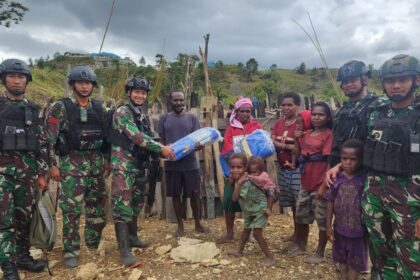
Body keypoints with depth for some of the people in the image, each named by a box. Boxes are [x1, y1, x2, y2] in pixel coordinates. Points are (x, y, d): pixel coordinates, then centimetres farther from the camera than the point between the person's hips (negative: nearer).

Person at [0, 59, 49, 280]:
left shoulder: (33, 110, 11)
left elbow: (41, 144, 11)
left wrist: (42, 174, 7)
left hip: (27, 170, 4)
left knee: (24, 216, 11)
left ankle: (22, 256, 25)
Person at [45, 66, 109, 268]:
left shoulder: (99, 108, 10)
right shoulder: (60, 107, -4)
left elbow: (106, 136, 15)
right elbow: (50, 138, -7)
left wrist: (107, 160, 11)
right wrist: (52, 165, -11)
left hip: (96, 162, 5)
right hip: (72, 162, -4)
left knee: (97, 205, 12)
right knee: (72, 208, -2)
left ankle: (94, 241, 32)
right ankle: (70, 250, 12)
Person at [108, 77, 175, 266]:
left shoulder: (142, 115, 16)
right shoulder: (122, 112, -12)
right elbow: (136, 136, -23)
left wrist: (161, 151, 6)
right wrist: (161, 148, -23)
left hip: (138, 165, 9)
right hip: (123, 166, -9)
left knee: (136, 203, 17)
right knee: (123, 205, -8)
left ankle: (132, 237, 33)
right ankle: (124, 251, -6)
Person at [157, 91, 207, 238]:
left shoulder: (192, 118, 4)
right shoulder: (164, 118, 5)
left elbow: (198, 139, 1)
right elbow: (161, 140, 7)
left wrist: (198, 145, -23)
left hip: (190, 163, 0)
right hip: (172, 164, 1)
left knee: (194, 195, 5)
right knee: (175, 195, 9)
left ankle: (198, 224, 25)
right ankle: (180, 225, 26)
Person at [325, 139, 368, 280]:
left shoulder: (364, 179, -14)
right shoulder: (336, 178, -7)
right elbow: (330, 203, -1)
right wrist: (328, 226, 0)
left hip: (358, 229, -3)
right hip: (340, 228, 3)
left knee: (355, 262, 14)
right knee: (342, 260, 21)